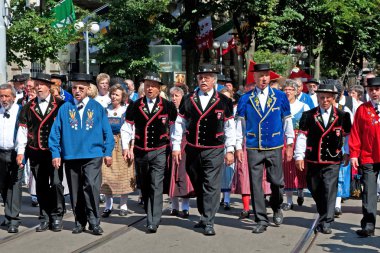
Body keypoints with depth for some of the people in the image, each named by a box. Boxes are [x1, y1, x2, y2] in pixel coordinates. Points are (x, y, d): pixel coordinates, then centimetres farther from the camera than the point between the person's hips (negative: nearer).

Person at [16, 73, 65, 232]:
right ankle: (45, 218, 17)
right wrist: (20, 152, 2)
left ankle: (56, 216, 4)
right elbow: (22, 130, 8)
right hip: (35, 153, 3)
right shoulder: (28, 107, 9)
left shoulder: (60, 105, 0)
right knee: (41, 187, 8)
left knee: (56, 183, -10)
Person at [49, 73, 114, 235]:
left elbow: (107, 131, 7)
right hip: (71, 156, 2)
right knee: (76, 191, 8)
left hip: (93, 156, -2)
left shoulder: (97, 108, 5)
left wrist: (108, 152, 1)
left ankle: (94, 222, -6)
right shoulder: (65, 109, 6)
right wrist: (56, 154, 0)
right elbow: (55, 132, 6)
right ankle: (80, 222, 21)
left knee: (92, 186, -17)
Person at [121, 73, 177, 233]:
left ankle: (153, 222, -12)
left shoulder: (168, 106, 0)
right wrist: (126, 147, 1)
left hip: (159, 151, -3)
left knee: (156, 186, -11)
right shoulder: (134, 106, 5)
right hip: (140, 152, 3)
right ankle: (150, 215, 26)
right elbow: (127, 128, 9)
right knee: (144, 187, 11)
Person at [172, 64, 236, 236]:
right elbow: (180, 124, 8)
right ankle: (204, 216, 30)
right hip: (192, 150, 3)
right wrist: (176, 146, 4)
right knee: (197, 186, 13)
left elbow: (230, 127, 4)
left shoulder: (224, 101, 1)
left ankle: (208, 223, -4)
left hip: (214, 151, -3)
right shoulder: (188, 100, 6)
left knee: (211, 187, -7)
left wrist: (230, 150, 1)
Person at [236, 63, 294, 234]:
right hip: (253, 149, 0)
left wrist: (289, 144, 7)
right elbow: (240, 124, 4)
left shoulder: (280, 97, 3)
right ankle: (261, 220, 9)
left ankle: (277, 208, 34)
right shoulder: (245, 99, 2)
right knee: (256, 184, 0)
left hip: (275, 148, 0)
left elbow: (287, 121, 8)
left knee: (277, 182, 4)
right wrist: (239, 147, 1)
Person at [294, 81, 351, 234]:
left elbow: (348, 136, 10)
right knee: (315, 190, 13)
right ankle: (324, 214, 37)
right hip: (313, 160, 2)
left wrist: (346, 154, 8)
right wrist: (299, 156, -3)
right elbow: (302, 136, 1)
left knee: (330, 190, -10)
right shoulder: (308, 116, 2)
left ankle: (326, 223, -5)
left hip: (332, 161, -2)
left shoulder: (342, 116, 1)